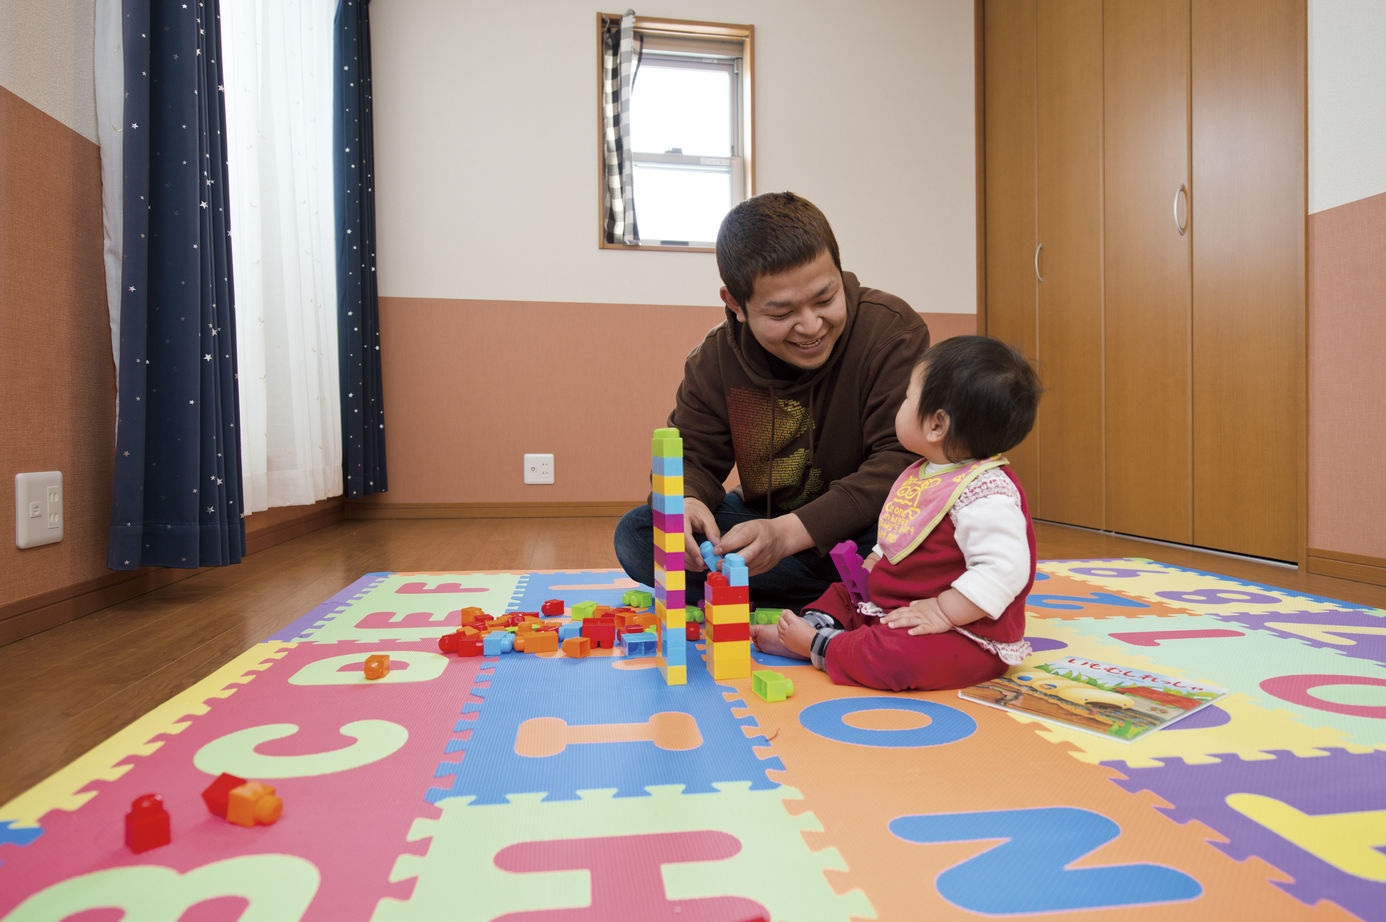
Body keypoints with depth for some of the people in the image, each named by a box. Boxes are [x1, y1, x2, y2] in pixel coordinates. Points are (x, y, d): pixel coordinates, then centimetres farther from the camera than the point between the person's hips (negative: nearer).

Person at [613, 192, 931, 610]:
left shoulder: (893, 331, -18)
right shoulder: (714, 360, -5)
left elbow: (901, 461, -25)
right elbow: (690, 455, 0)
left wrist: (789, 532, -37)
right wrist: (684, 502, -28)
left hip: (866, 529, -4)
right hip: (765, 520, 5)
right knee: (636, 534, -15)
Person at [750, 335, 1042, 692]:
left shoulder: (985, 492, -24)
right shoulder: (921, 474, 10)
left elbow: (1004, 570, -31)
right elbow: (895, 540, 23)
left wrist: (942, 612, -30)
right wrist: (869, 568, 11)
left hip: (963, 636, -10)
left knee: (900, 657, -35)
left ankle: (819, 646, -16)